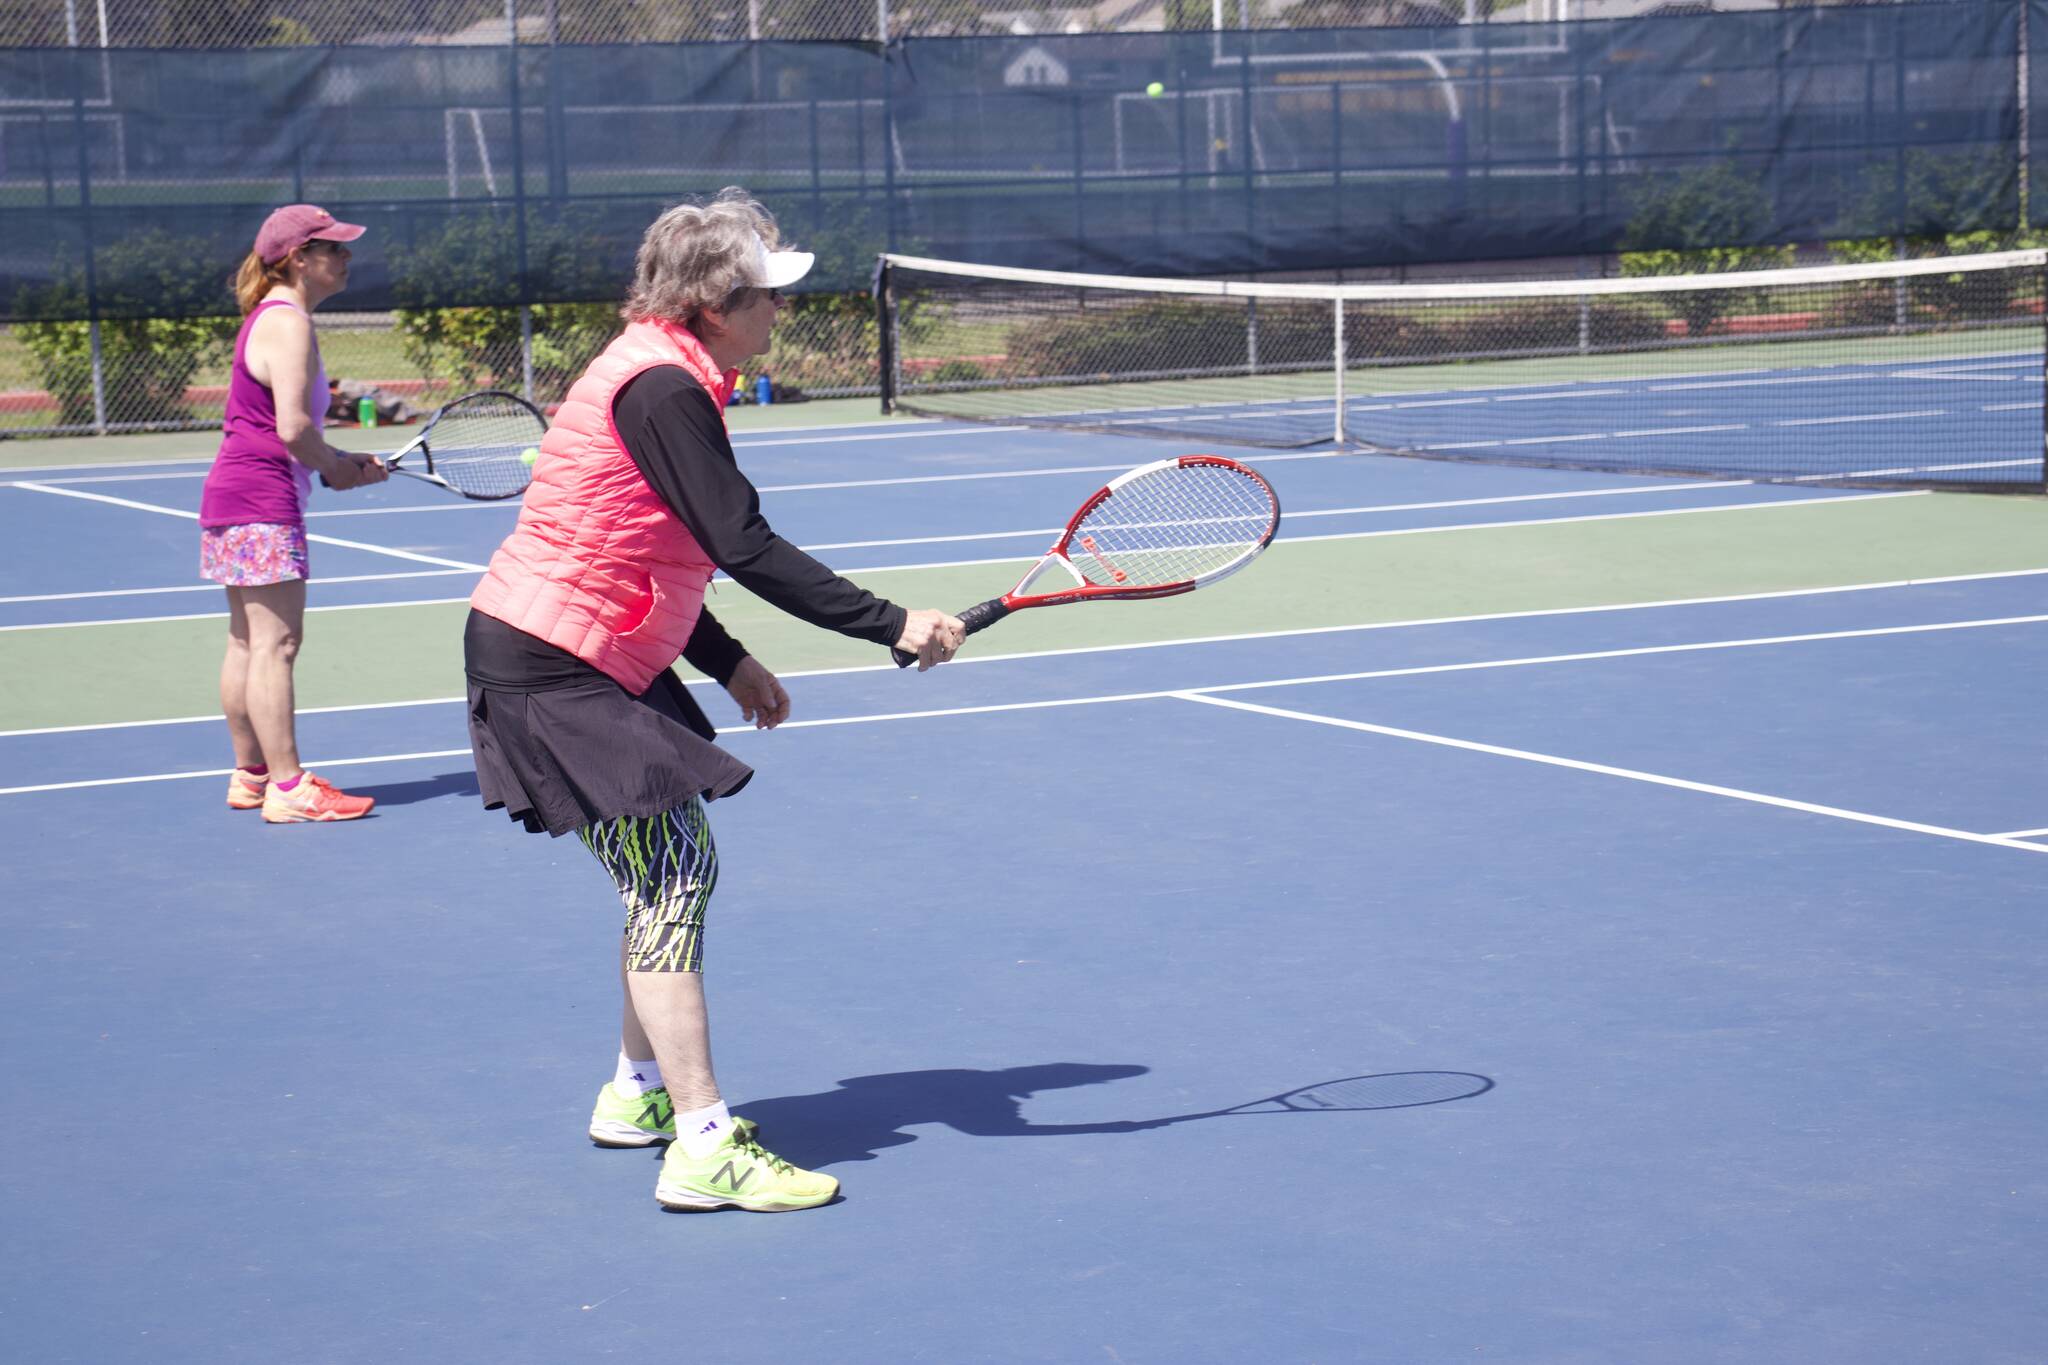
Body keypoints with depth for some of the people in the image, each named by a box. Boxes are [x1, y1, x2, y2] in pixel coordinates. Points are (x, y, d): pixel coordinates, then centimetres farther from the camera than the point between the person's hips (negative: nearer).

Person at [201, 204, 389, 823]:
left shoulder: (273, 318, 16)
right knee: (276, 642, -9)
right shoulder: (287, 324, -15)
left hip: (236, 497, 10)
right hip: (263, 502, -10)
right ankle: (287, 788, -8)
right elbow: (293, 427, -22)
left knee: (248, 643, 13)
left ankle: (251, 776, 19)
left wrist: (341, 462, 6)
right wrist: (337, 468, -5)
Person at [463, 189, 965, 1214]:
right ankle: (704, 1149, -13)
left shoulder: (664, 376, 12)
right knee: (670, 872, -12)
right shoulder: (661, 389, -20)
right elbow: (746, 548, -25)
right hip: (548, 665, -10)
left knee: (675, 866, 17)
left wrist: (730, 663, 16)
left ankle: (642, 1091, 30)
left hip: (601, 659, 10)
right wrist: (893, 626, -23)